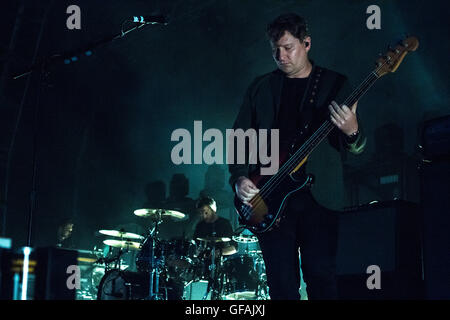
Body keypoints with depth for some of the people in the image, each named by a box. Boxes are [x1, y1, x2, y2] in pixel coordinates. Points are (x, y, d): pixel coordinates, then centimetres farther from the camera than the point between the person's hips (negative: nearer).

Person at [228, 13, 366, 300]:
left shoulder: (336, 84, 7)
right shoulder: (261, 87, 14)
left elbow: (357, 148, 1)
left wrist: (352, 132, -23)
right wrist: (240, 178, -4)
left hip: (317, 193, -2)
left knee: (322, 280, -9)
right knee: (282, 284, 2)